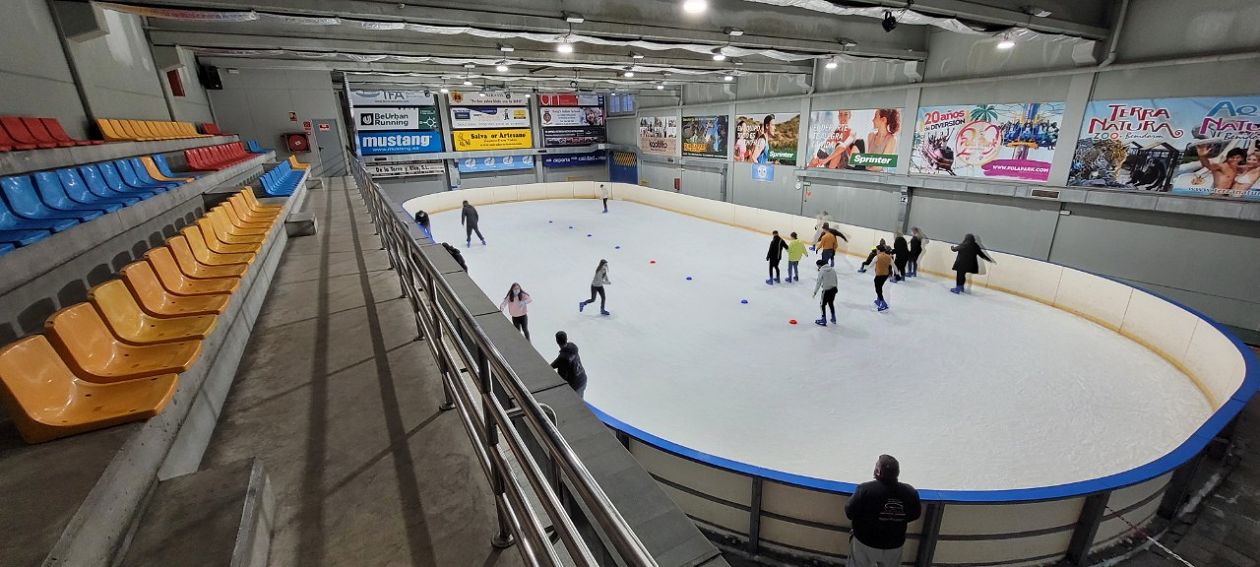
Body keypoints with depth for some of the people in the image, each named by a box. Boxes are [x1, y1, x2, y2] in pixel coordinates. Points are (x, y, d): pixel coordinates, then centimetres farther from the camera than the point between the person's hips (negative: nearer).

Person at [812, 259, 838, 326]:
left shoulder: (821, 271, -13)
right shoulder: (833, 269, 4)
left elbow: (819, 283, -12)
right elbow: (836, 280, 10)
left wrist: (815, 292, -4)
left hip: (826, 290, -7)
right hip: (833, 289, 7)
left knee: (822, 305, 7)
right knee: (831, 303, 23)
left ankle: (823, 321, 11)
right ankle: (833, 319, 33)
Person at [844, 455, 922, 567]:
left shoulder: (865, 489, -30)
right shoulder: (910, 492, -18)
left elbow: (849, 513, -20)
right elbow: (915, 515, 0)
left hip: (865, 543, -3)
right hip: (894, 546, 3)